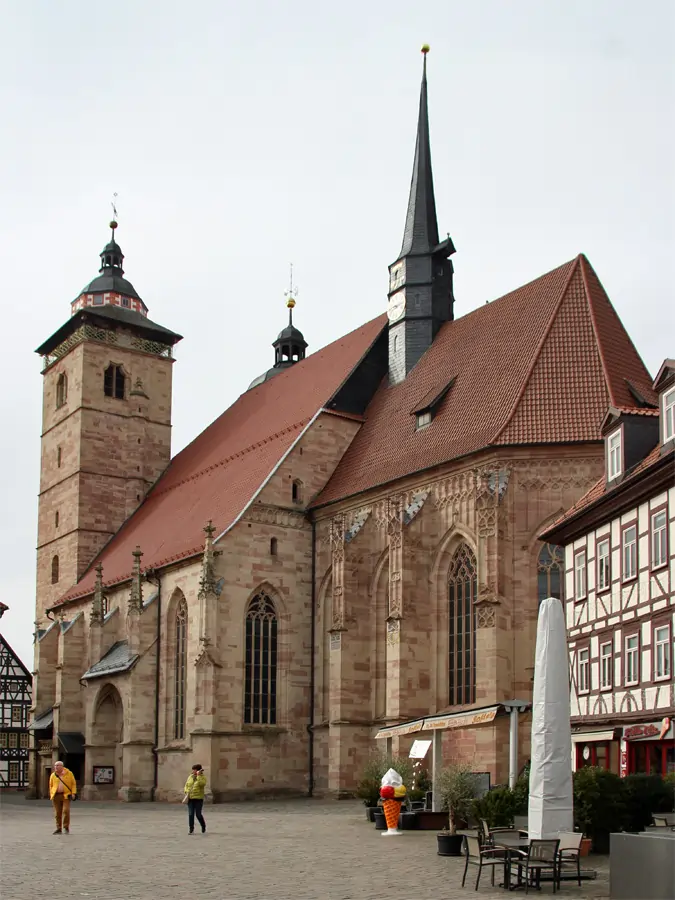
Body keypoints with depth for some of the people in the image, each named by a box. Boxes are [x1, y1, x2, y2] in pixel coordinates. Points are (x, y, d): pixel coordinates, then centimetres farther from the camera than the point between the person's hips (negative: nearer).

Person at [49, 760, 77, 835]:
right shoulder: (53, 775, 10)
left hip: (66, 795, -3)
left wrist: (73, 793, -4)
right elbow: (51, 786, 17)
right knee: (57, 813, 3)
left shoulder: (69, 774, 3)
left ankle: (66, 828, -1)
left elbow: (73, 784, 6)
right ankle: (59, 829, 12)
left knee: (66, 811, -13)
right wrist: (51, 795, 8)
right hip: (56, 796, 3)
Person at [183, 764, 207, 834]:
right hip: (190, 798, 4)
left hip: (198, 798, -4)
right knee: (190, 814, -3)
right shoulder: (190, 777, 10)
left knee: (198, 814, -1)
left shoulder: (203, 777, -3)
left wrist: (198, 775, -23)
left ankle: (203, 826, 25)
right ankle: (191, 830, 3)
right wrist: (187, 792, -3)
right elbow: (186, 785, 14)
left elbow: (202, 783, -23)